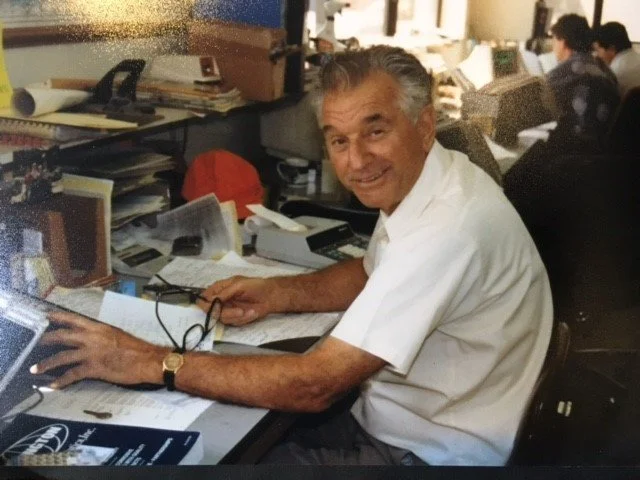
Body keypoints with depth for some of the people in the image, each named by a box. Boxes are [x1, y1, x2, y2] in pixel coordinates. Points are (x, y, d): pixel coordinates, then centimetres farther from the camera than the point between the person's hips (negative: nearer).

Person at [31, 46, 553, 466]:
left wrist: (150, 362, -24)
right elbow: (372, 274, 19)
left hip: (431, 454, -8)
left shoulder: (450, 226, -32)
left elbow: (313, 384, -30)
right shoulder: (414, 181, -2)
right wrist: (275, 293, 1)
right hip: (384, 418, 8)